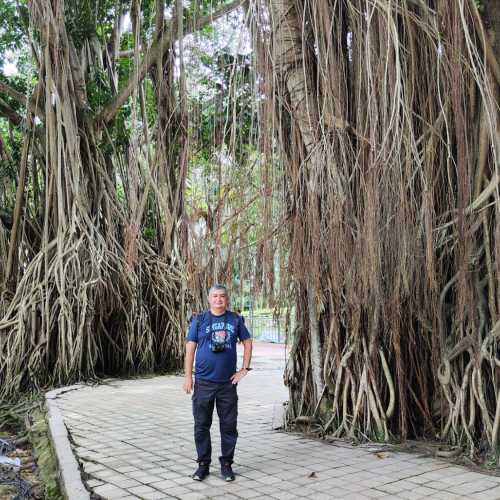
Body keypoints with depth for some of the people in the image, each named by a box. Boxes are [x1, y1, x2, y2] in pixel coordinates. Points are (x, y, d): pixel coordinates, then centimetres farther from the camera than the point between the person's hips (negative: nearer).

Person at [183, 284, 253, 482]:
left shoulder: (235, 320, 4)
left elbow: (247, 342, 12)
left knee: (229, 426, 7)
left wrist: (244, 369, 4)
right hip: (204, 382, -1)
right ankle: (203, 464, 20)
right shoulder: (199, 320, 1)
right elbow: (190, 348, 0)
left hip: (228, 382, 1)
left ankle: (226, 464, 20)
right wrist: (188, 376, -6)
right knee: (202, 425, 6)